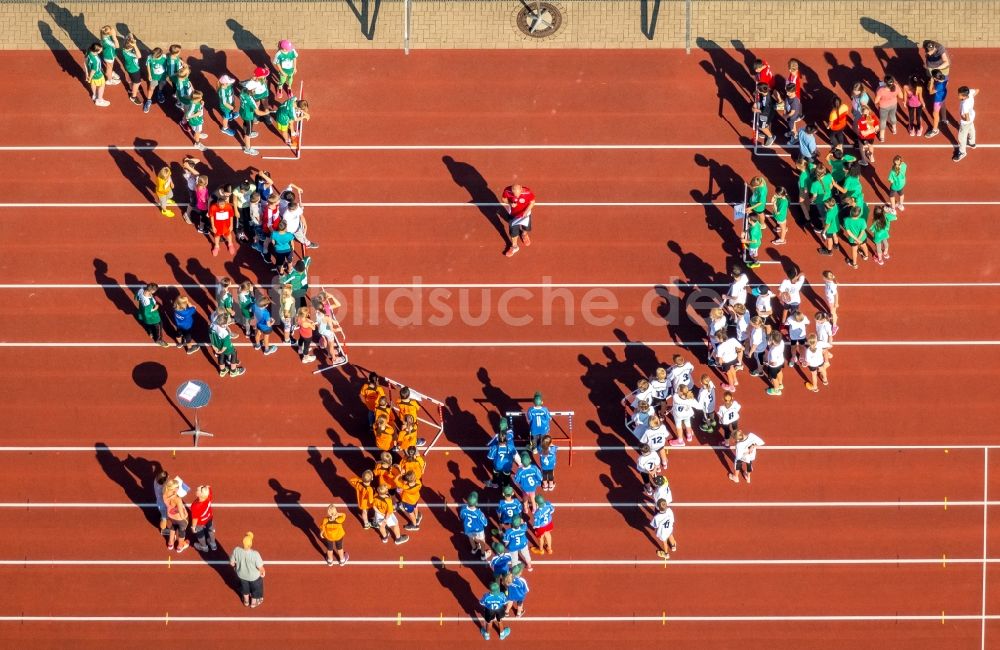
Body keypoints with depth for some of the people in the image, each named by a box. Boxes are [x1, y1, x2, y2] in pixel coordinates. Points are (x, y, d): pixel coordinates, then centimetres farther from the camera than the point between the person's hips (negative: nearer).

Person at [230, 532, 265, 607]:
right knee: (255, 587, 31)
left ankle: (246, 601, 60)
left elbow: (232, 563, -14)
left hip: (241, 574, 3)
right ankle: (254, 602, 57)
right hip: (253, 576, -3)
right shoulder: (255, 554, -40)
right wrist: (262, 572, -2)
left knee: (244, 586, 35)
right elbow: (260, 568, -26)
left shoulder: (236, 550, -31)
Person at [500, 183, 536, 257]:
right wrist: (509, 203, -31)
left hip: (525, 213, 0)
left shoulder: (528, 192, -36)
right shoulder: (507, 191, -33)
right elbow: (503, 199, -11)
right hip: (513, 214, 0)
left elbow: (532, 202, -15)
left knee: (526, 228, 23)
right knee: (514, 230, 11)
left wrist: (527, 210, -29)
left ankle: (524, 234, 62)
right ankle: (514, 247, 39)